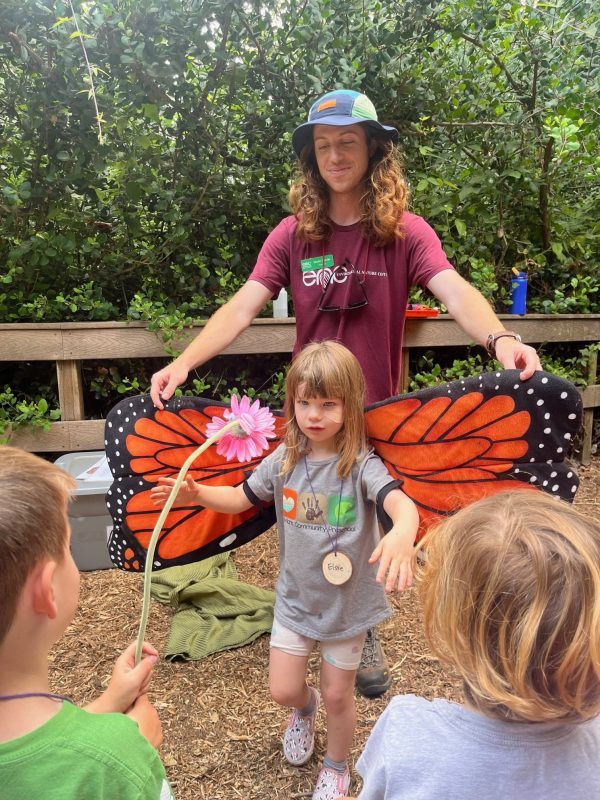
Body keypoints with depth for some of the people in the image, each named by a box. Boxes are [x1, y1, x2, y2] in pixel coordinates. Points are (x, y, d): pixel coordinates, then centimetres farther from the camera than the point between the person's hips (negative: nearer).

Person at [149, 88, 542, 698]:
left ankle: (364, 632, 41)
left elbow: (455, 291, -22)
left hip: (379, 410, -1)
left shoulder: (405, 231, -7)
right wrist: (182, 363, -25)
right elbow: (242, 306, -12)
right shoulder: (292, 234, -4)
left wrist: (498, 338, -43)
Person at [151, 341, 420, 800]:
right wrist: (197, 494, -17)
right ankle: (305, 708, 52)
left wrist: (402, 533, -64)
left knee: (337, 694, 15)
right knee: (283, 690, 12)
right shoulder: (284, 461, -9)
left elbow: (401, 503, -41)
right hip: (295, 598, 3)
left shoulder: (361, 466, -23)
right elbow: (240, 498, 2)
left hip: (348, 603, -3)